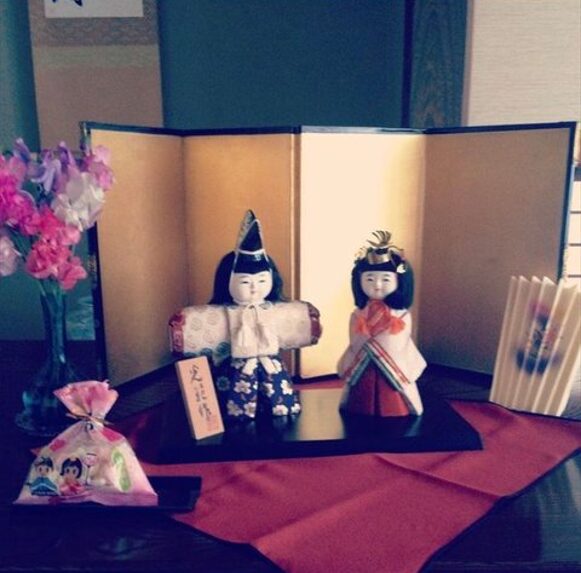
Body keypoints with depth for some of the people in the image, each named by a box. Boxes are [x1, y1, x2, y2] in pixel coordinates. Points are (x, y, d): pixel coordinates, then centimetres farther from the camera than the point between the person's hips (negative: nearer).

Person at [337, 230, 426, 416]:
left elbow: (403, 348, 0)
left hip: (393, 377, -1)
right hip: (363, 378, 1)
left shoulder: (402, 316, -4)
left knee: (394, 415, 4)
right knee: (361, 419, 8)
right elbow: (353, 347, 3)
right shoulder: (357, 316, -2)